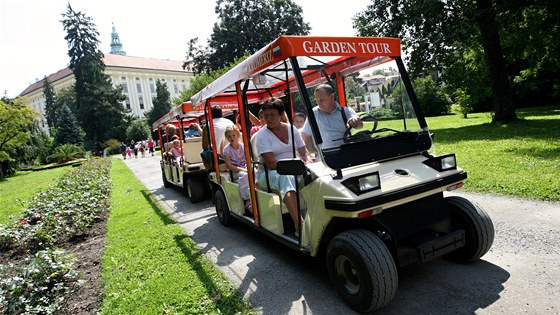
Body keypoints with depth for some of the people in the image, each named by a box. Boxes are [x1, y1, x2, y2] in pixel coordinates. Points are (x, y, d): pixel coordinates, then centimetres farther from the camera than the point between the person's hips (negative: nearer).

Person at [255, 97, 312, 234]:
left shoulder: (291, 129, 8)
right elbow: (271, 163, -17)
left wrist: (309, 164, -13)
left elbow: (304, 153, 10)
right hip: (268, 173, -4)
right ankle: (299, 224, -45)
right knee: (285, 178, -38)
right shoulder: (262, 135, -7)